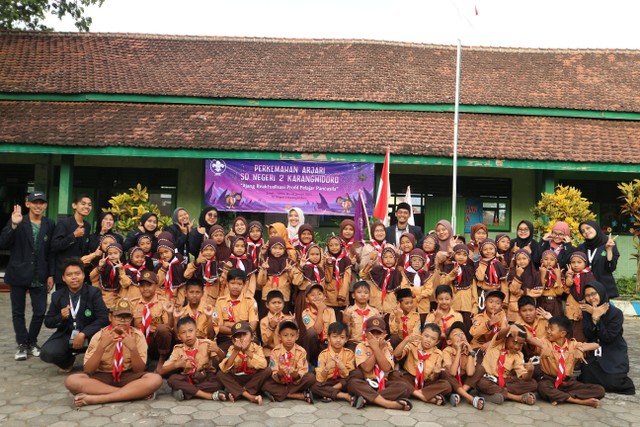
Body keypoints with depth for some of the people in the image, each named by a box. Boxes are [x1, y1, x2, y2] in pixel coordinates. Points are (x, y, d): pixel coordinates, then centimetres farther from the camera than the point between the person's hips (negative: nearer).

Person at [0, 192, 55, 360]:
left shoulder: (50, 225, 2)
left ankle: (32, 342, 22)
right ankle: (22, 344, 20)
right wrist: (13, 225, -24)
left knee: (40, 311, 3)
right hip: (18, 275, -1)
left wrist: (51, 274, 2)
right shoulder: (17, 221, -3)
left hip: (40, 277, 1)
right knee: (18, 312, 8)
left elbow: (51, 252, 5)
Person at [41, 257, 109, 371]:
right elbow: (48, 322, 8)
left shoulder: (94, 292, -6)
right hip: (65, 337, 3)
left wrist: (83, 334, -26)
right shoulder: (57, 296, 4)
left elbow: (104, 318, -15)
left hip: (89, 336, -3)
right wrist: (61, 317, -15)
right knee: (46, 353, -26)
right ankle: (68, 360, 11)